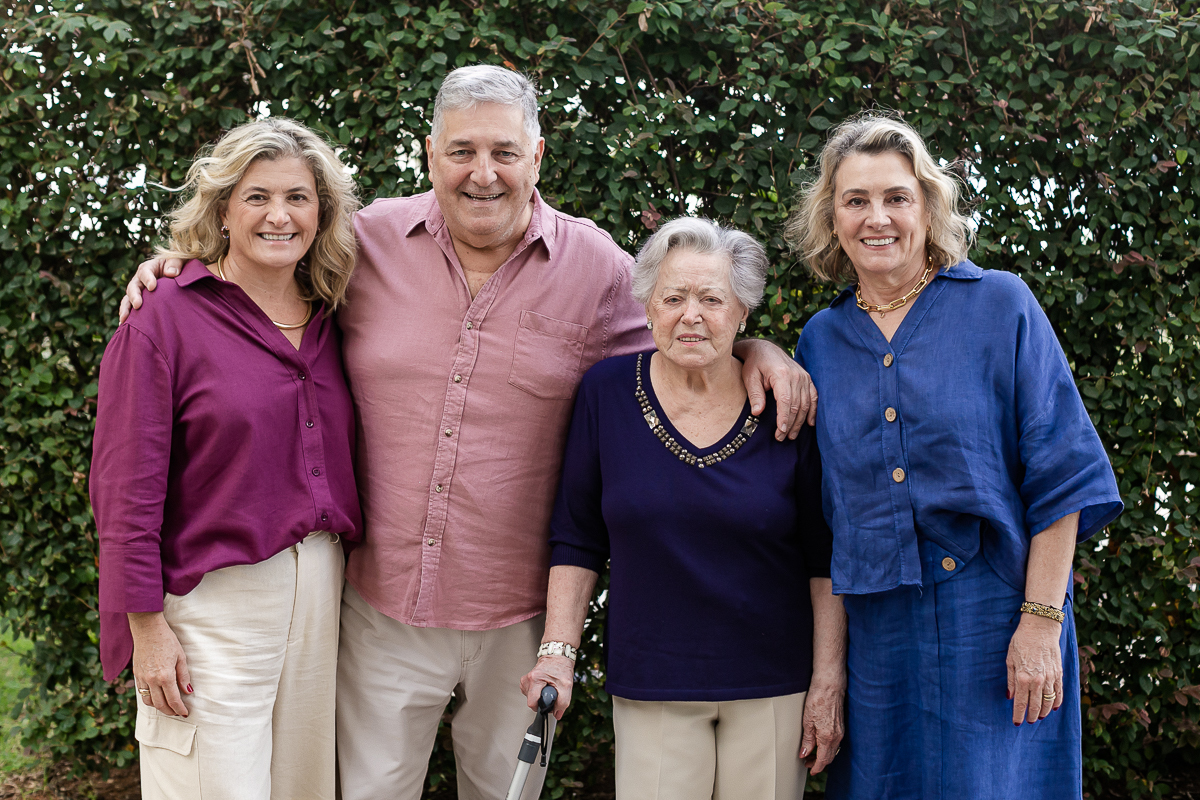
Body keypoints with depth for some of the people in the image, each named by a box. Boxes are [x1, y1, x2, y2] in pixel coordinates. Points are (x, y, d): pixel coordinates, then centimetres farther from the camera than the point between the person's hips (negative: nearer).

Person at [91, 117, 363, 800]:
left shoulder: (328, 322, 10)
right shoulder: (164, 318, -7)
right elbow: (128, 489, -9)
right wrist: (148, 627, -12)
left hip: (324, 592, 5)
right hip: (214, 603, -5)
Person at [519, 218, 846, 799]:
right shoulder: (607, 392, -3)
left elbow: (825, 559, -1)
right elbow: (577, 540, 3)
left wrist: (829, 685, -2)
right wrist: (558, 650, -4)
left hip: (773, 685, 0)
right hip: (650, 684, 0)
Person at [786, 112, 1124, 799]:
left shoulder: (1001, 306, -3)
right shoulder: (821, 341, 8)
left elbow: (1061, 474, -6)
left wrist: (1043, 620, -11)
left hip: (996, 619, -3)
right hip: (876, 632, 3)